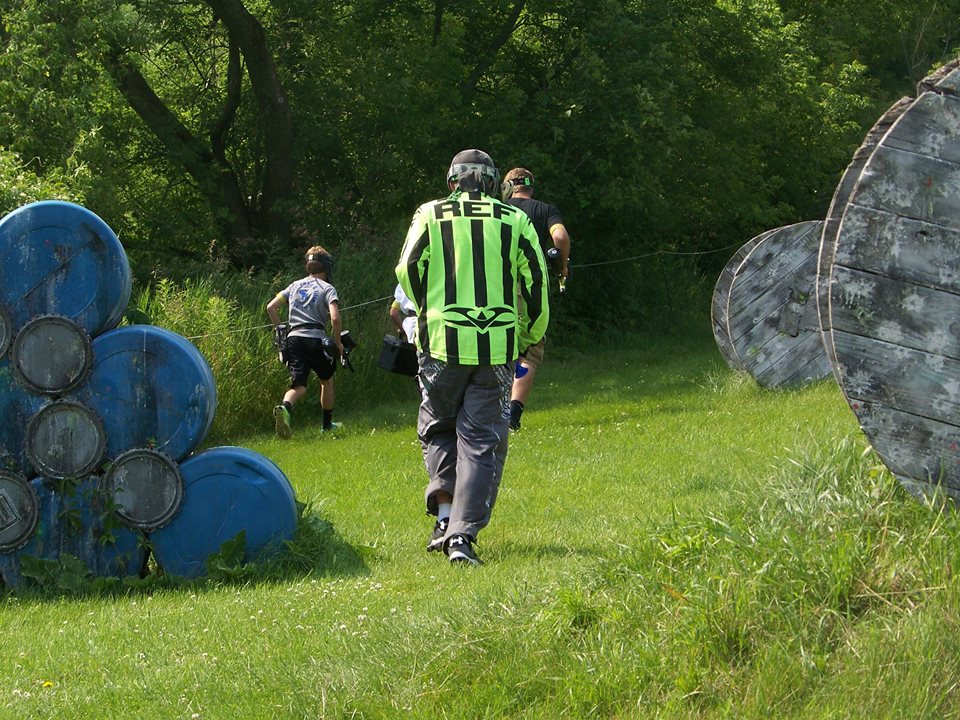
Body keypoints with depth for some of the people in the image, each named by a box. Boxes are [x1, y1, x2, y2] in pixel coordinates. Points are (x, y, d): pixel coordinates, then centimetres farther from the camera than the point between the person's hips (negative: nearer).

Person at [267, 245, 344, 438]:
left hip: (294, 339, 3)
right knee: (327, 380, 21)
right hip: (316, 339, -3)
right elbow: (335, 318, -12)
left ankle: (284, 407, -37)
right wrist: (337, 343, 0)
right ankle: (327, 424, 30)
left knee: (299, 385, -4)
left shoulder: (295, 285, 17)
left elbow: (271, 307, 12)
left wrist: (279, 330, 20)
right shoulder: (327, 289, 2)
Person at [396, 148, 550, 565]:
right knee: (482, 441, 3)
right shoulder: (514, 221, 7)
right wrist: (532, 333, 21)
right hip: (496, 348, 0)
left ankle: (444, 513, 0)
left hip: (441, 343, 0)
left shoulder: (430, 215, 6)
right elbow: (536, 280, 6)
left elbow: (408, 270, 0)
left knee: (437, 430, 18)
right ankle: (464, 534, -8)